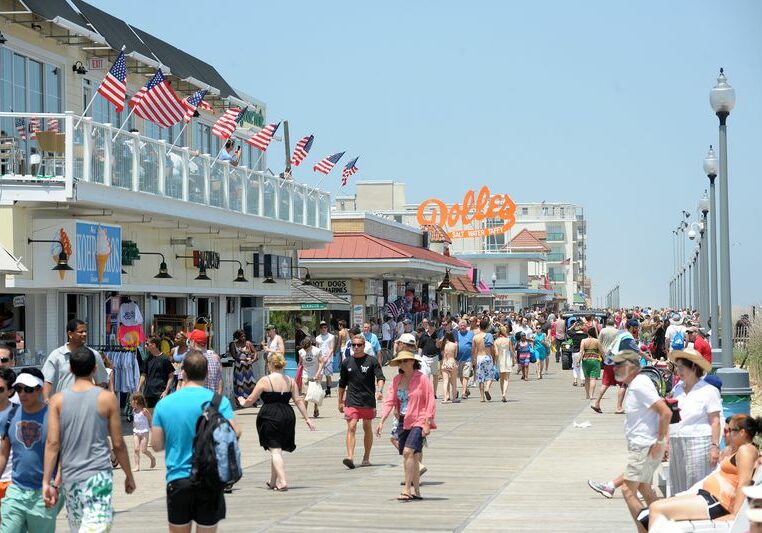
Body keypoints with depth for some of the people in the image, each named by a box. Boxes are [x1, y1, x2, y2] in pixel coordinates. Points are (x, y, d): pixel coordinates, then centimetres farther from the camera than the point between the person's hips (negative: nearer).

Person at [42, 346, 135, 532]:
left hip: (70, 477, 4)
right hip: (99, 475, -4)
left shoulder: (58, 400, 2)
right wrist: (129, 475, 12)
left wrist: (46, 482, -3)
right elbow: (118, 444, 0)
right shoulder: (107, 398, -3)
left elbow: (52, 443, -4)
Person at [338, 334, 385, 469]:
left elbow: (380, 377, -9)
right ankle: (350, 457, -22)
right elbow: (342, 384, 16)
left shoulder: (372, 361, -1)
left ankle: (366, 457, 22)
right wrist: (340, 402, 18)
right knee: (351, 428, -12)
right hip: (352, 401, 1)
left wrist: (379, 390, -28)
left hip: (368, 401, -1)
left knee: (367, 428, 10)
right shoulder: (346, 362, 7)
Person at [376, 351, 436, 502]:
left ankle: (407, 490, -17)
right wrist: (382, 421, -4)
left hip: (418, 421, -6)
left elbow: (431, 402, -8)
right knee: (412, 456, 8)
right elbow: (389, 400, 5)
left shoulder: (421, 379, -8)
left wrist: (427, 423, -13)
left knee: (408, 452, -19)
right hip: (403, 422, 6)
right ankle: (416, 491, 16)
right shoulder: (397, 380, 8)